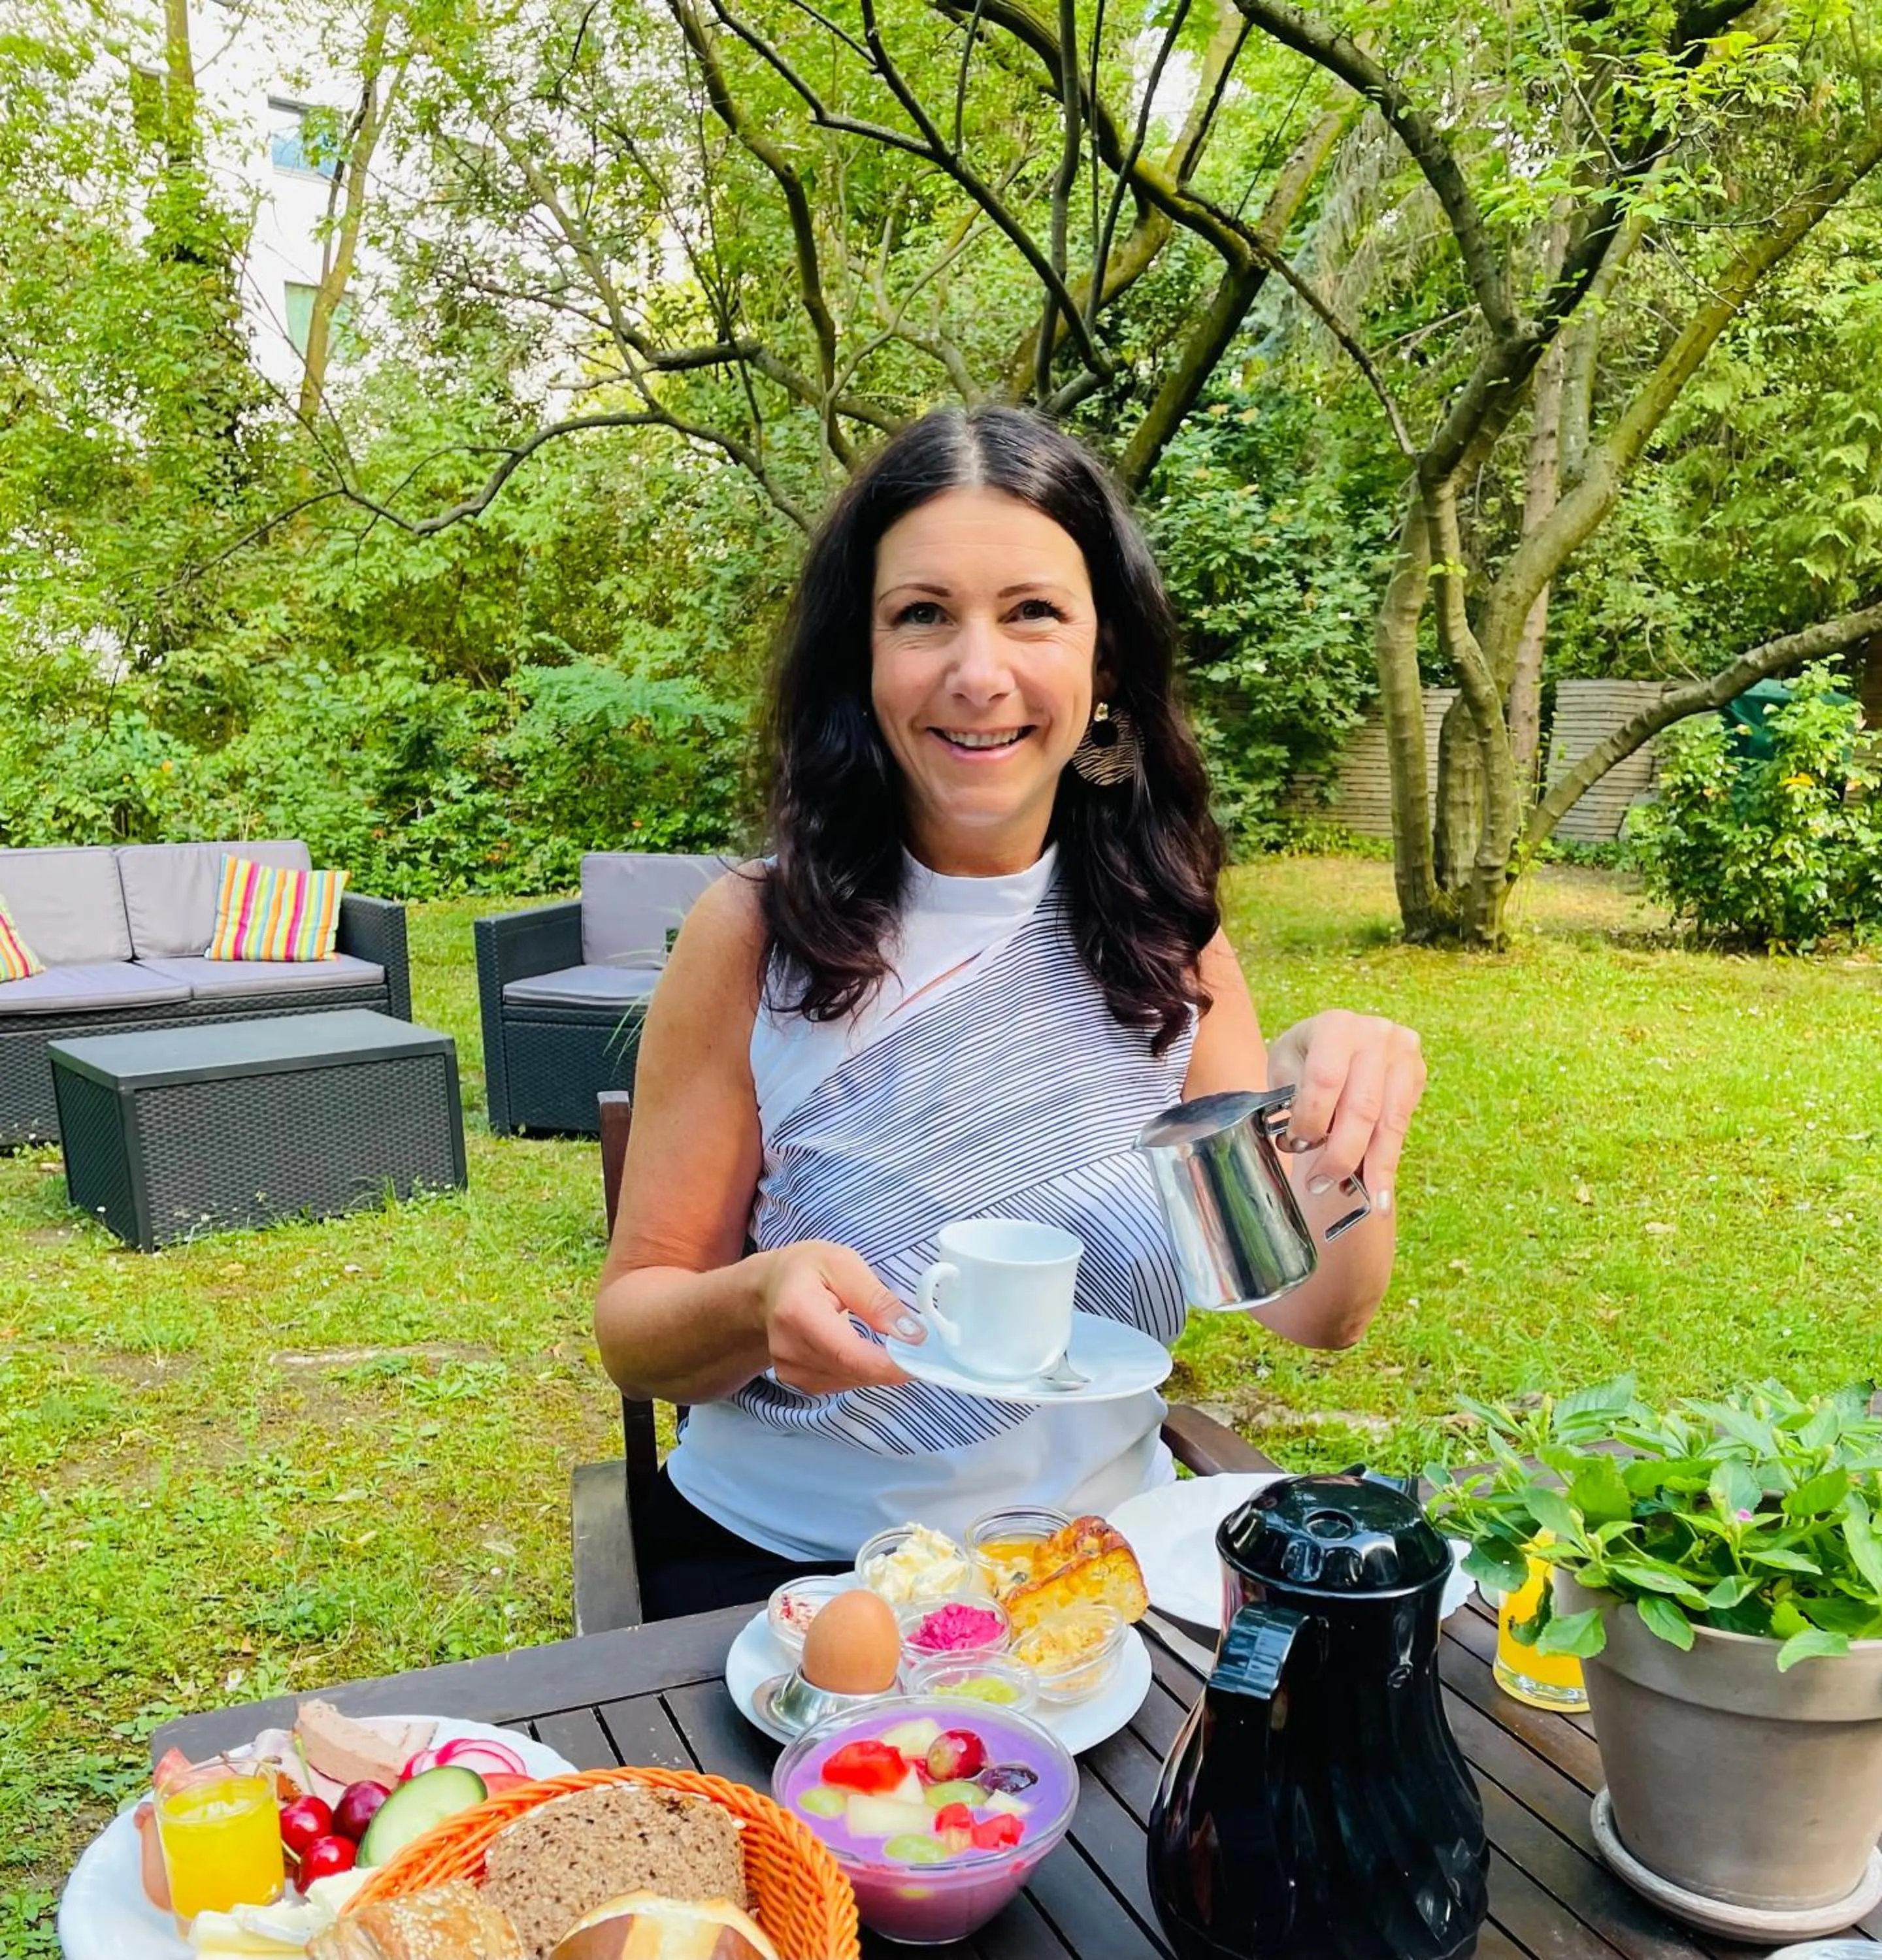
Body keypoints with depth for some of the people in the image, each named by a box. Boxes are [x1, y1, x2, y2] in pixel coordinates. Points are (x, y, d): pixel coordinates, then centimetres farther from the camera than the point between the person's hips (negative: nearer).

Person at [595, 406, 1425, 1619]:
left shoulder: (1164, 930, -1)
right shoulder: (756, 937, -10)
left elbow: (1313, 1314, 0)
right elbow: (636, 1330, -4)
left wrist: (1347, 1142, -20)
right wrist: (757, 1303, -26)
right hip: (786, 1563, -2)